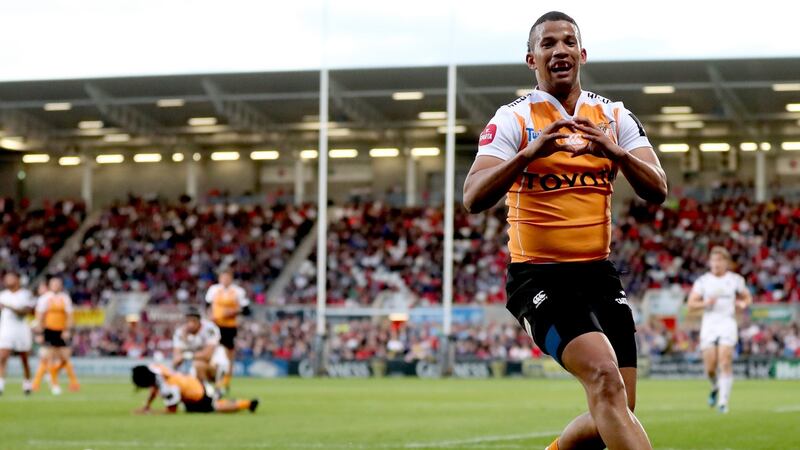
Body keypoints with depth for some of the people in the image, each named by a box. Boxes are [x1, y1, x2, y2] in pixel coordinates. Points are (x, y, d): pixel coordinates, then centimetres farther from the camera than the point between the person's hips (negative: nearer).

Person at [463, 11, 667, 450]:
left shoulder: (614, 116, 8)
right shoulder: (513, 119, -4)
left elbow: (657, 190, -2)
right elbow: (473, 199, -16)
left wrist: (616, 152, -20)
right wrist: (529, 153, -30)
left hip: (599, 273, 5)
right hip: (539, 277, -5)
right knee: (606, 380, -27)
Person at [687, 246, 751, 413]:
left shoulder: (735, 280, 5)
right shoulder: (702, 281, 4)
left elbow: (748, 297, 17)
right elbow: (691, 304, 4)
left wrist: (743, 304, -6)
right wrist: (706, 303, -15)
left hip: (728, 323, -1)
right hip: (708, 325, 1)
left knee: (725, 363, -14)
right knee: (710, 367, -2)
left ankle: (723, 401, -14)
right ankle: (715, 388, 31)